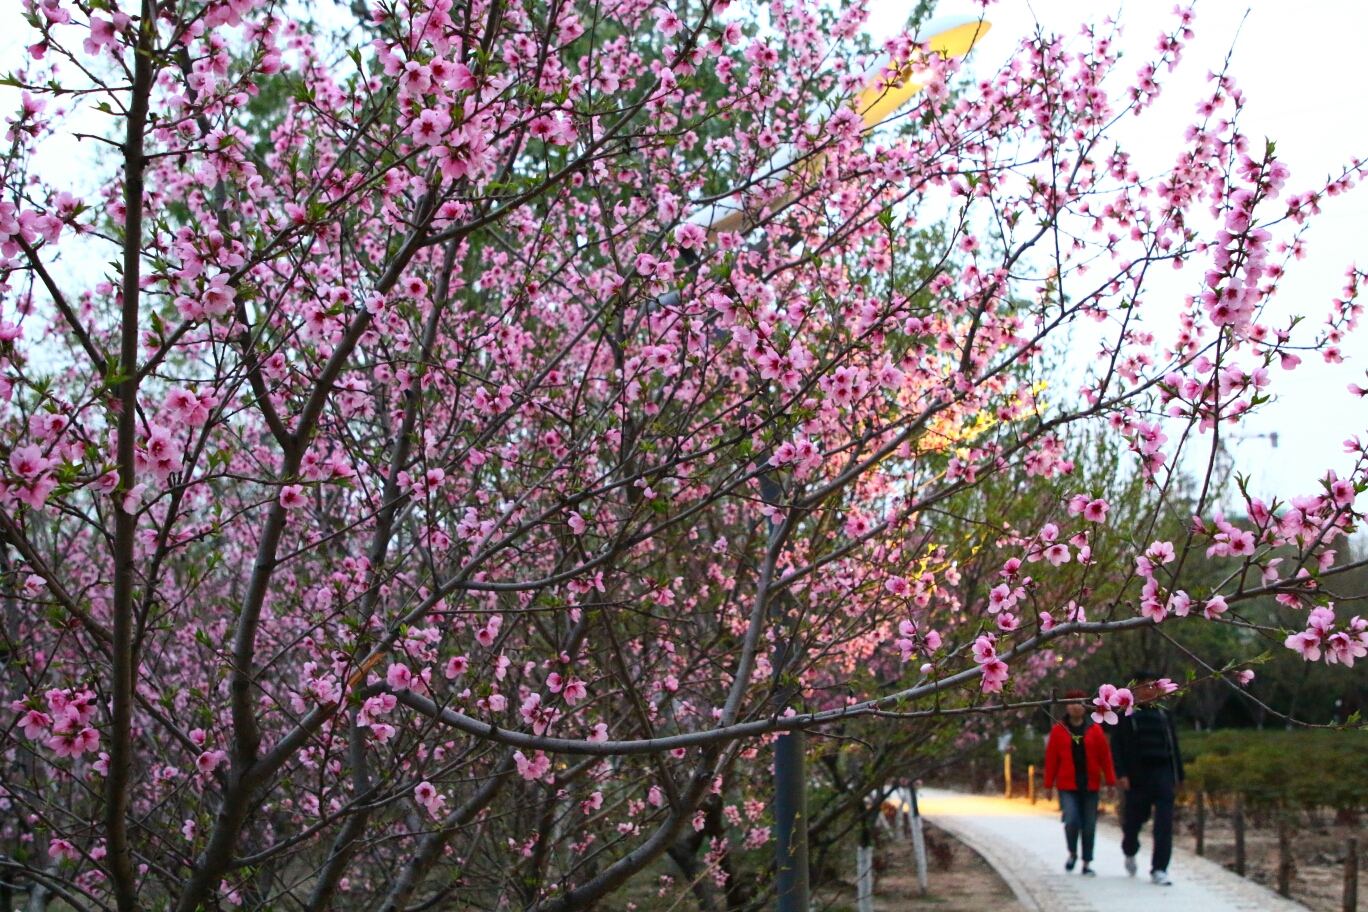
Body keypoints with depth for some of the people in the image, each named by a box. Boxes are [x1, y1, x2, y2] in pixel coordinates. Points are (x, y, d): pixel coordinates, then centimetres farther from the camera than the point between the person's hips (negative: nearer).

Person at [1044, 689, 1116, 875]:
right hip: (1067, 786, -1)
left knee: (1089, 825, 4)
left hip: (1090, 785, 1)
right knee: (1071, 821, -14)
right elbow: (1051, 759, 3)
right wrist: (1049, 784, 2)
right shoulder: (1058, 730, 2)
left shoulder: (1094, 730, 4)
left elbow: (1105, 756, 3)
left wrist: (1111, 781, -2)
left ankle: (1087, 863, 17)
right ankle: (1072, 853, 14)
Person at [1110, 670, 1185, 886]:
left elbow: (1174, 747, 15)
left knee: (1164, 823, -7)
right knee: (1133, 820, 8)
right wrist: (1121, 774, -13)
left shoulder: (1164, 715, 12)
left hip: (1163, 776, 3)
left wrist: (1177, 776, 11)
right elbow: (1116, 747, -4)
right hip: (1137, 777, -2)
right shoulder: (1126, 715, 1)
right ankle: (1130, 853, 38)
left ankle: (1159, 869, -5)